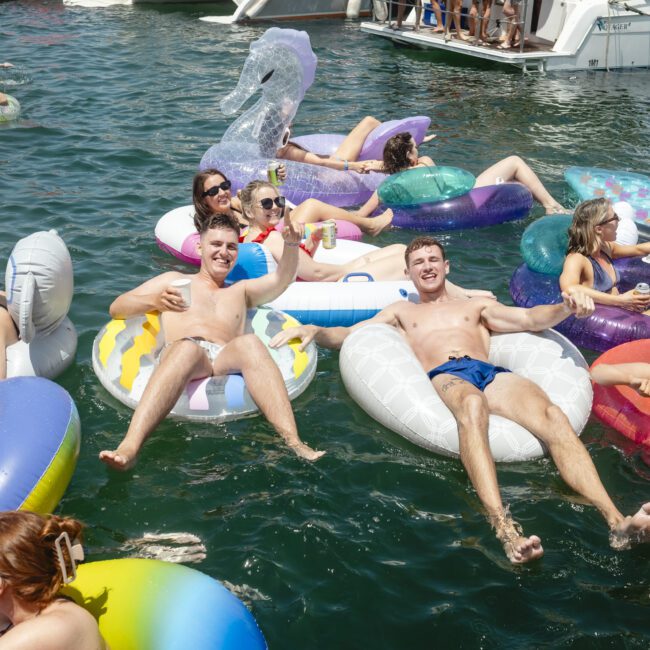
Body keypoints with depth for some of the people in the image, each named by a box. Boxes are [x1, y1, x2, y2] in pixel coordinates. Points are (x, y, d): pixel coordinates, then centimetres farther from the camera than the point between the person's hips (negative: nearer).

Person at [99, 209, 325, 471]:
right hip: (176, 354, -1)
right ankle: (129, 448, -58)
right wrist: (153, 301, 1)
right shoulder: (174, 280, 32)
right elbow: (116, 308, 23)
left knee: (249, 343, -34)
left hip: (225, 359, 2)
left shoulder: (241, 290, 37)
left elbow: (281, 279, 18)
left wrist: (291, 245, -2)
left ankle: (293, 443, -49)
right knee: (189, 348, -39)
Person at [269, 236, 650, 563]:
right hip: (444, 377, -2)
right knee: (472, 403, -43)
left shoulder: (476, 306, 35)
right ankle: (504, 528, -60)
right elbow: (348, 334, 26)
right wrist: (314, 330, 5)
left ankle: (617, 521, -48)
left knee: (552, 415, -32)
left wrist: (565, 308, -1)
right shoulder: (402, 311, 36)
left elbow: (529, 319, 20)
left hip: (491, 372, 2)